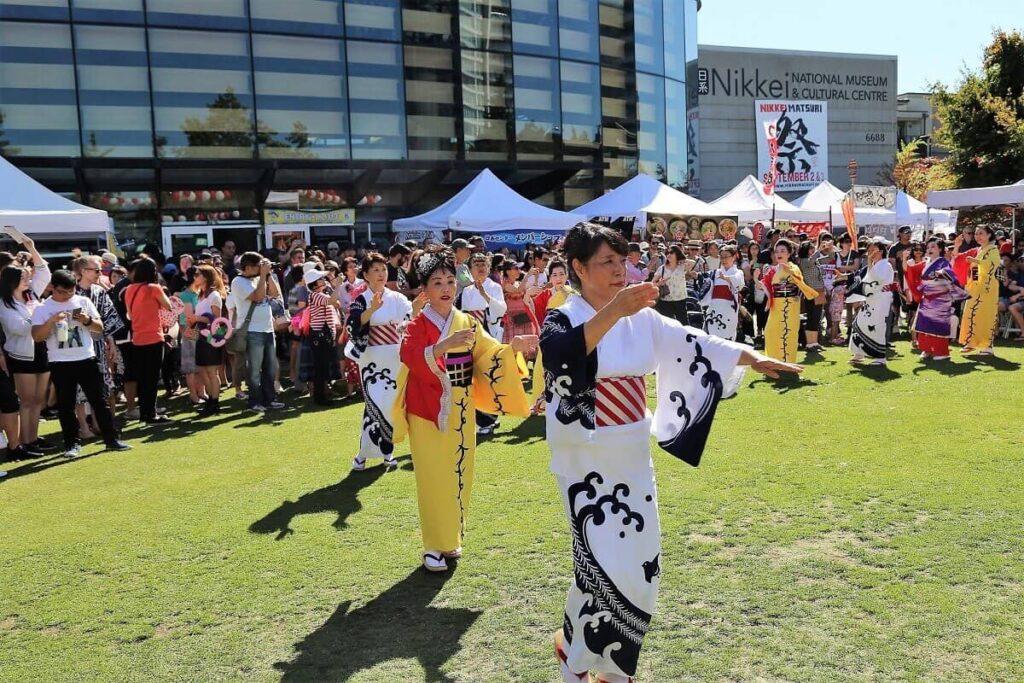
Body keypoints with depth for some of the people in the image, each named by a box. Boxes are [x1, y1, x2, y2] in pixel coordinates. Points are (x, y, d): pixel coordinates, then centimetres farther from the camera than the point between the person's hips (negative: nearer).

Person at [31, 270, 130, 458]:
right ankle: (72, 444, 16)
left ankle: (112, 439, 10)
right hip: (60, 363, -1)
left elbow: (100, 328, 5)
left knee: (99, 400, 4)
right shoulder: (42, 309, -1)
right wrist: (52, 320, -23)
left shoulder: (83, 301, 3)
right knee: (66, 405, 5)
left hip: (87, 359, 1)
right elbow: (37, 336, -9)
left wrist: (87, 320, -15)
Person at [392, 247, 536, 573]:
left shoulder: (469, 323, 7)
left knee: (459, 476, 11)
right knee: (433, 480, -2)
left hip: (461, 414, 4)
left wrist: (512, 347, -20)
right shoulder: (417, 325, -5)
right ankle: (434, 546, 9)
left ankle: (452, 539, 26)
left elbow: (489, 356, -1)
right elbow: (412, 358, -24)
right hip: (428, 414, -4)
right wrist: (446, 344, -38)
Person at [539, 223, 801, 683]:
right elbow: (560, 354, -33)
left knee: (639, 565, 11)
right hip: (586, 462, -5)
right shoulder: (564, 318, -10)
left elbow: (693, 343, 2)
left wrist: (755, 358, -5)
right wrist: (612, 311, -42)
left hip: (632, 457, 6)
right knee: (606, 564, -5)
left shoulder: (641, 317, 6)